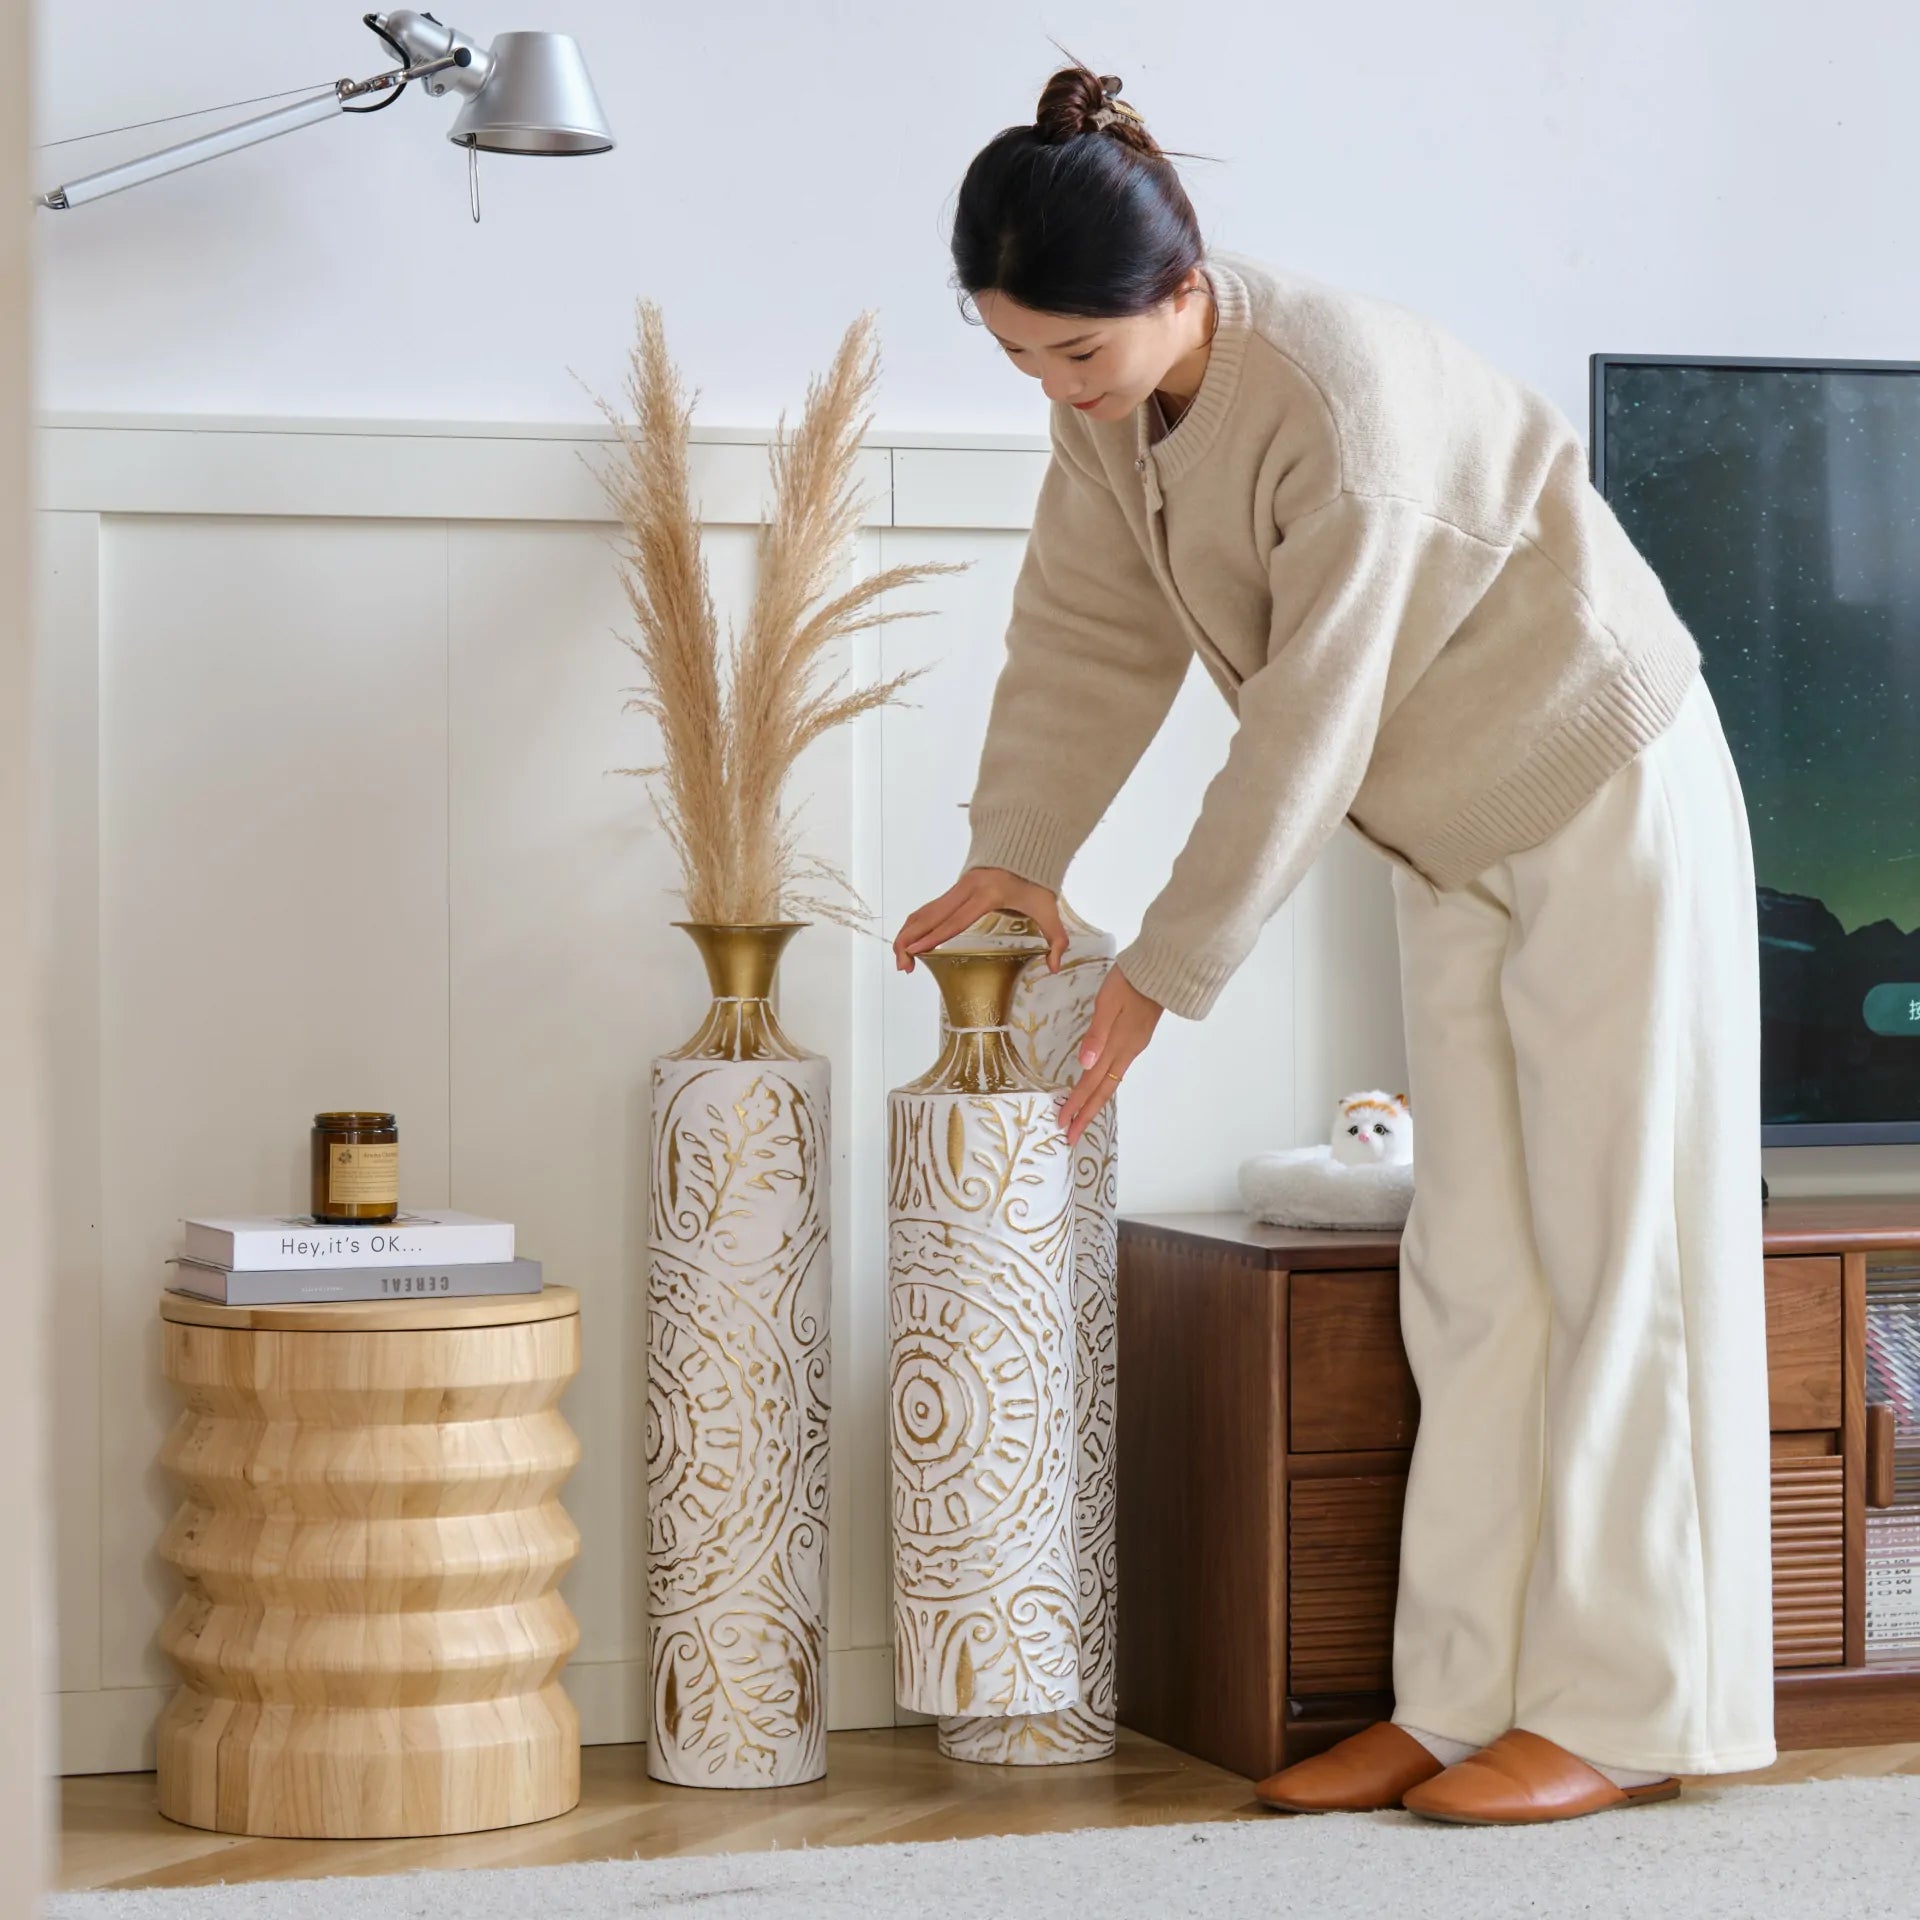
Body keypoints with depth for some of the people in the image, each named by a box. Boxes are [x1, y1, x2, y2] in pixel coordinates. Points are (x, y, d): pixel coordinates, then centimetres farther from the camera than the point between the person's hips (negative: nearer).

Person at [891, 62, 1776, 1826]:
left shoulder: (1345, 405, -31)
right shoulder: (1109, 394, -7)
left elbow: (1307, 739, -28)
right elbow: (1092, 623, 4)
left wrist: (1160, 978, -22)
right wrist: (1013, 857, -2)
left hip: (1610, 809, -8)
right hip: (1460, 842, 8)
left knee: (1620, 1259, -4)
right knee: (1473, 1274, 7)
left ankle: (1625, 1714, 1)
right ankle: (1464, 1698, 10)